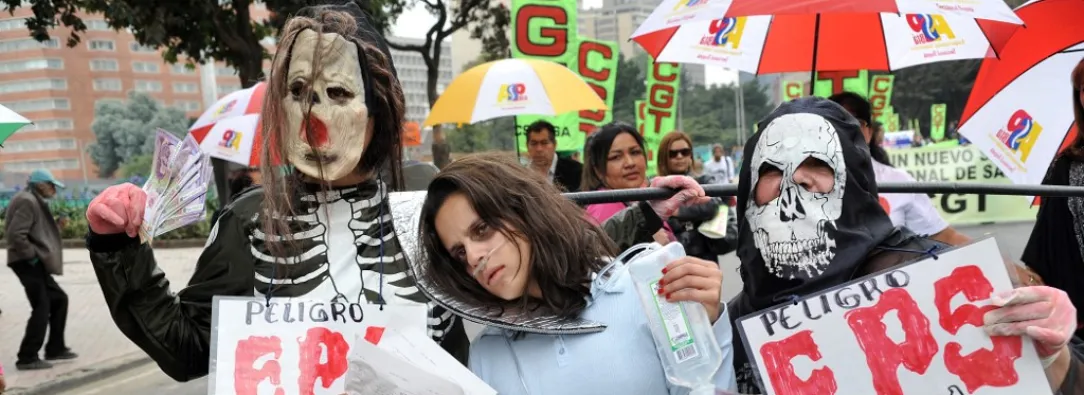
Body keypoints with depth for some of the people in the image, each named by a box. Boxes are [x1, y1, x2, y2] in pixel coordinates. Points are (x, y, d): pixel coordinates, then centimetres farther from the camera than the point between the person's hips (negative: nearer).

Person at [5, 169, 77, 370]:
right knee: (41, 308, -8)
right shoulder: (27, 202, -15)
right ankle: (27, 358, -2)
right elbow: (16, 234, -25)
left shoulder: (35, 202, 17)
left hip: (36, 262, 10)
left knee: (59, 299, 15)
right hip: (28, 262, -10)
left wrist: (35, 256, 10)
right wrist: (31, 255, -18)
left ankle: (55, 348, 22)